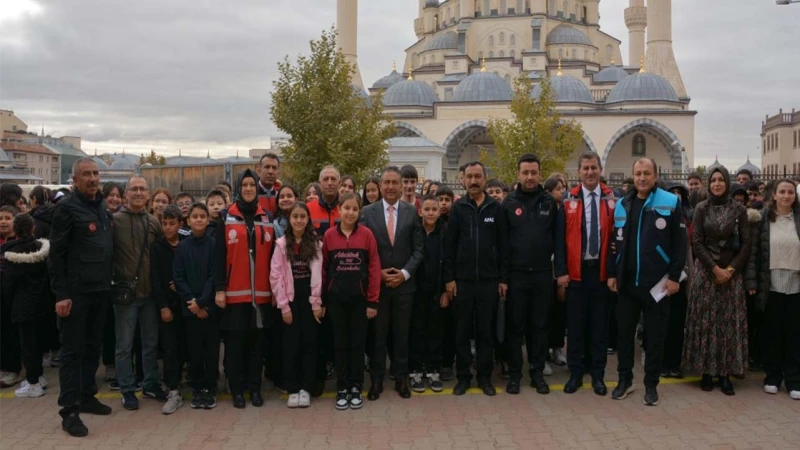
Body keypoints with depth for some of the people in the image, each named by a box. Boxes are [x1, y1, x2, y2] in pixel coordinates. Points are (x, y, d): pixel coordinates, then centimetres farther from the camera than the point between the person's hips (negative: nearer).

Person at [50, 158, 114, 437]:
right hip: (75, 292, -7)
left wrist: (109, 282, 14)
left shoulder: (102, 207, 12)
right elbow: (56, 253, -13)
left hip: (101, 290, 7)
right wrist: (60, 294, -16)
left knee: (93, 346, 14)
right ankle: (69, 411, 3)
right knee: (72, 350, -2)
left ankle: (87, 396, 27)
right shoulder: (67, 208, -10)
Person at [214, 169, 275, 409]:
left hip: (261, 292, 2)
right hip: (234, 292, -2)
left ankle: (255, 388, 17)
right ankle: (237, 390, 12)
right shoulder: (227, 218, 1)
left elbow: (273, 256, 11)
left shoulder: (268, 219, 10)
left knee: (257, 341, 8)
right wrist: (219, 288, -8)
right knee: (235, 342, 2)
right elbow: (219, 256, -2)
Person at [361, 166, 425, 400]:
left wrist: (405, 273, -10)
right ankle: (376, 380, 15)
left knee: (401, 333, 9)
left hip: (404, 282, 1)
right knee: (377, 334, 6)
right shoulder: (368, 212, 0)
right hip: (375, 282, 0)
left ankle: (401, 379, 19)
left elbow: (418, 249, 0)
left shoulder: (412, 212, 1)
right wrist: (377, 273, -9)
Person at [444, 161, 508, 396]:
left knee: (485, 330, 7)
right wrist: (449, 278, -4)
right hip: (462, 279, 0)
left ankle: (485, 376, 17)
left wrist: (503, 278, 0)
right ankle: (463, 376, 17)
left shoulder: (496, 208, 3)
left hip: (489, 280, 0)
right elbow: (449, 245, 1)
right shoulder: (458, 208, 2)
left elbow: (502, 245, 3)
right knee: (463, 330, 6)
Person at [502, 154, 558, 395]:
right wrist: (502, 276, -4)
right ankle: (514, 374, 13)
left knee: (539, 325, 8)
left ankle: (538, 373, 17)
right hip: (516, 274, -1)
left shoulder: (549, 203, 5)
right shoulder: (509, 203, 1)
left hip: (542, 274, 1)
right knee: (515, 325, 4)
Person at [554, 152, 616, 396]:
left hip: (602, 271, 0)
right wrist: (561, 271, -6)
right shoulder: (569, 202, 1)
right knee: (575, 323, 5)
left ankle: (598, 374, 18)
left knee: (600, 323, 7)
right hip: (576, 271, 0)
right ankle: (575, 373, 16)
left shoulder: (612, 201, 1)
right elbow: (560, 239, 0)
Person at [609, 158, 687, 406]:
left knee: (655, 335, 5)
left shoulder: (670, 203, -2)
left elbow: (679, 243, -5)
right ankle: (625, 379, 23)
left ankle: (651, 384, 17)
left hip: (657, 282, -3)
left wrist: (674, 276, -10)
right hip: (627, 282, 3)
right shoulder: (622, 205, 9)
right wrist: (612, 273, 6)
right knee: (625, 332, 9)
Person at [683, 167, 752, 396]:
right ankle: (706, 372, 6)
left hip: (732, 273, 1)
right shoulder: (701, 209, 2)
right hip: (706, 272, 0)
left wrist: (731, 269, -10)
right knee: (704, 321, 0)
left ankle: (725, 374, 5)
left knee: (729, 323, 0)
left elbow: (746, 244, 1)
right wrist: (715, 269, -11)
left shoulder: (739, 210, 3)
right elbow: (696, 243, -4)